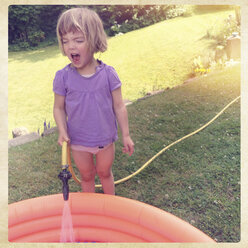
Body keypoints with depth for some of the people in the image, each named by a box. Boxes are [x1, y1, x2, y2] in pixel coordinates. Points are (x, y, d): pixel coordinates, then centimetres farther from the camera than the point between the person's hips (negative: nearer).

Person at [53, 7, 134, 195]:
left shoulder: (108, 73, -15)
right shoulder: (63, 77, -14)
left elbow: (119, 106, -8)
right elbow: (59, 108, -3)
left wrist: (126, 135, -4)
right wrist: (62, 131, -18)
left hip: (105, 139, 0)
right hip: (78, 142, 1)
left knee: (105, 173, 23)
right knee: (86, 176, 22)